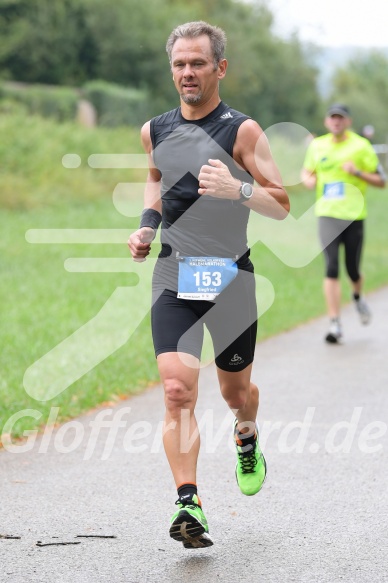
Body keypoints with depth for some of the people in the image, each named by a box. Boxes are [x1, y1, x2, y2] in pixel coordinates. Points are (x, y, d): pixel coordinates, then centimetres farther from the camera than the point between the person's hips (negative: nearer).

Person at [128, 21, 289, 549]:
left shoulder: (242, 131, -6)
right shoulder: (155, 130, 7)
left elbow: (282, 206, -7)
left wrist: (237, 190, -26)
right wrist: (147, 224, 12)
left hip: (230, 277, -2)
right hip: (174, 277, 2)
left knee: (235, 391, 14)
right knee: (178, 390, -17)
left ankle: (247, 439, 49)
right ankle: (188, 505, -18)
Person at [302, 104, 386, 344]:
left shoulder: (361, 146, 0)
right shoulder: (317, 146, 8)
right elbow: (307, 171, 25)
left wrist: (358, 173, -16)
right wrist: (308, 179, 1)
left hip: (354, 215, -1)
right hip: (328, 215, 1)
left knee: (353, 270, 5)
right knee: (331, 268, -12)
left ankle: (358, 297, 42)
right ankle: (335, 325, -12)